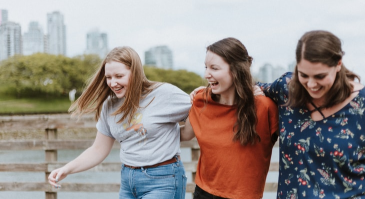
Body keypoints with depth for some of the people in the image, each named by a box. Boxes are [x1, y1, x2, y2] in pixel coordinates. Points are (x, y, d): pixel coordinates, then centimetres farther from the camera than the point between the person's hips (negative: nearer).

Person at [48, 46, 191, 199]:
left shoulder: (164, 94, -11)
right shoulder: (109, 106, 4)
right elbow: (98, 151, 10)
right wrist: (67, 169, -1)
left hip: (162, 181, -6)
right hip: (127, 181, 6)